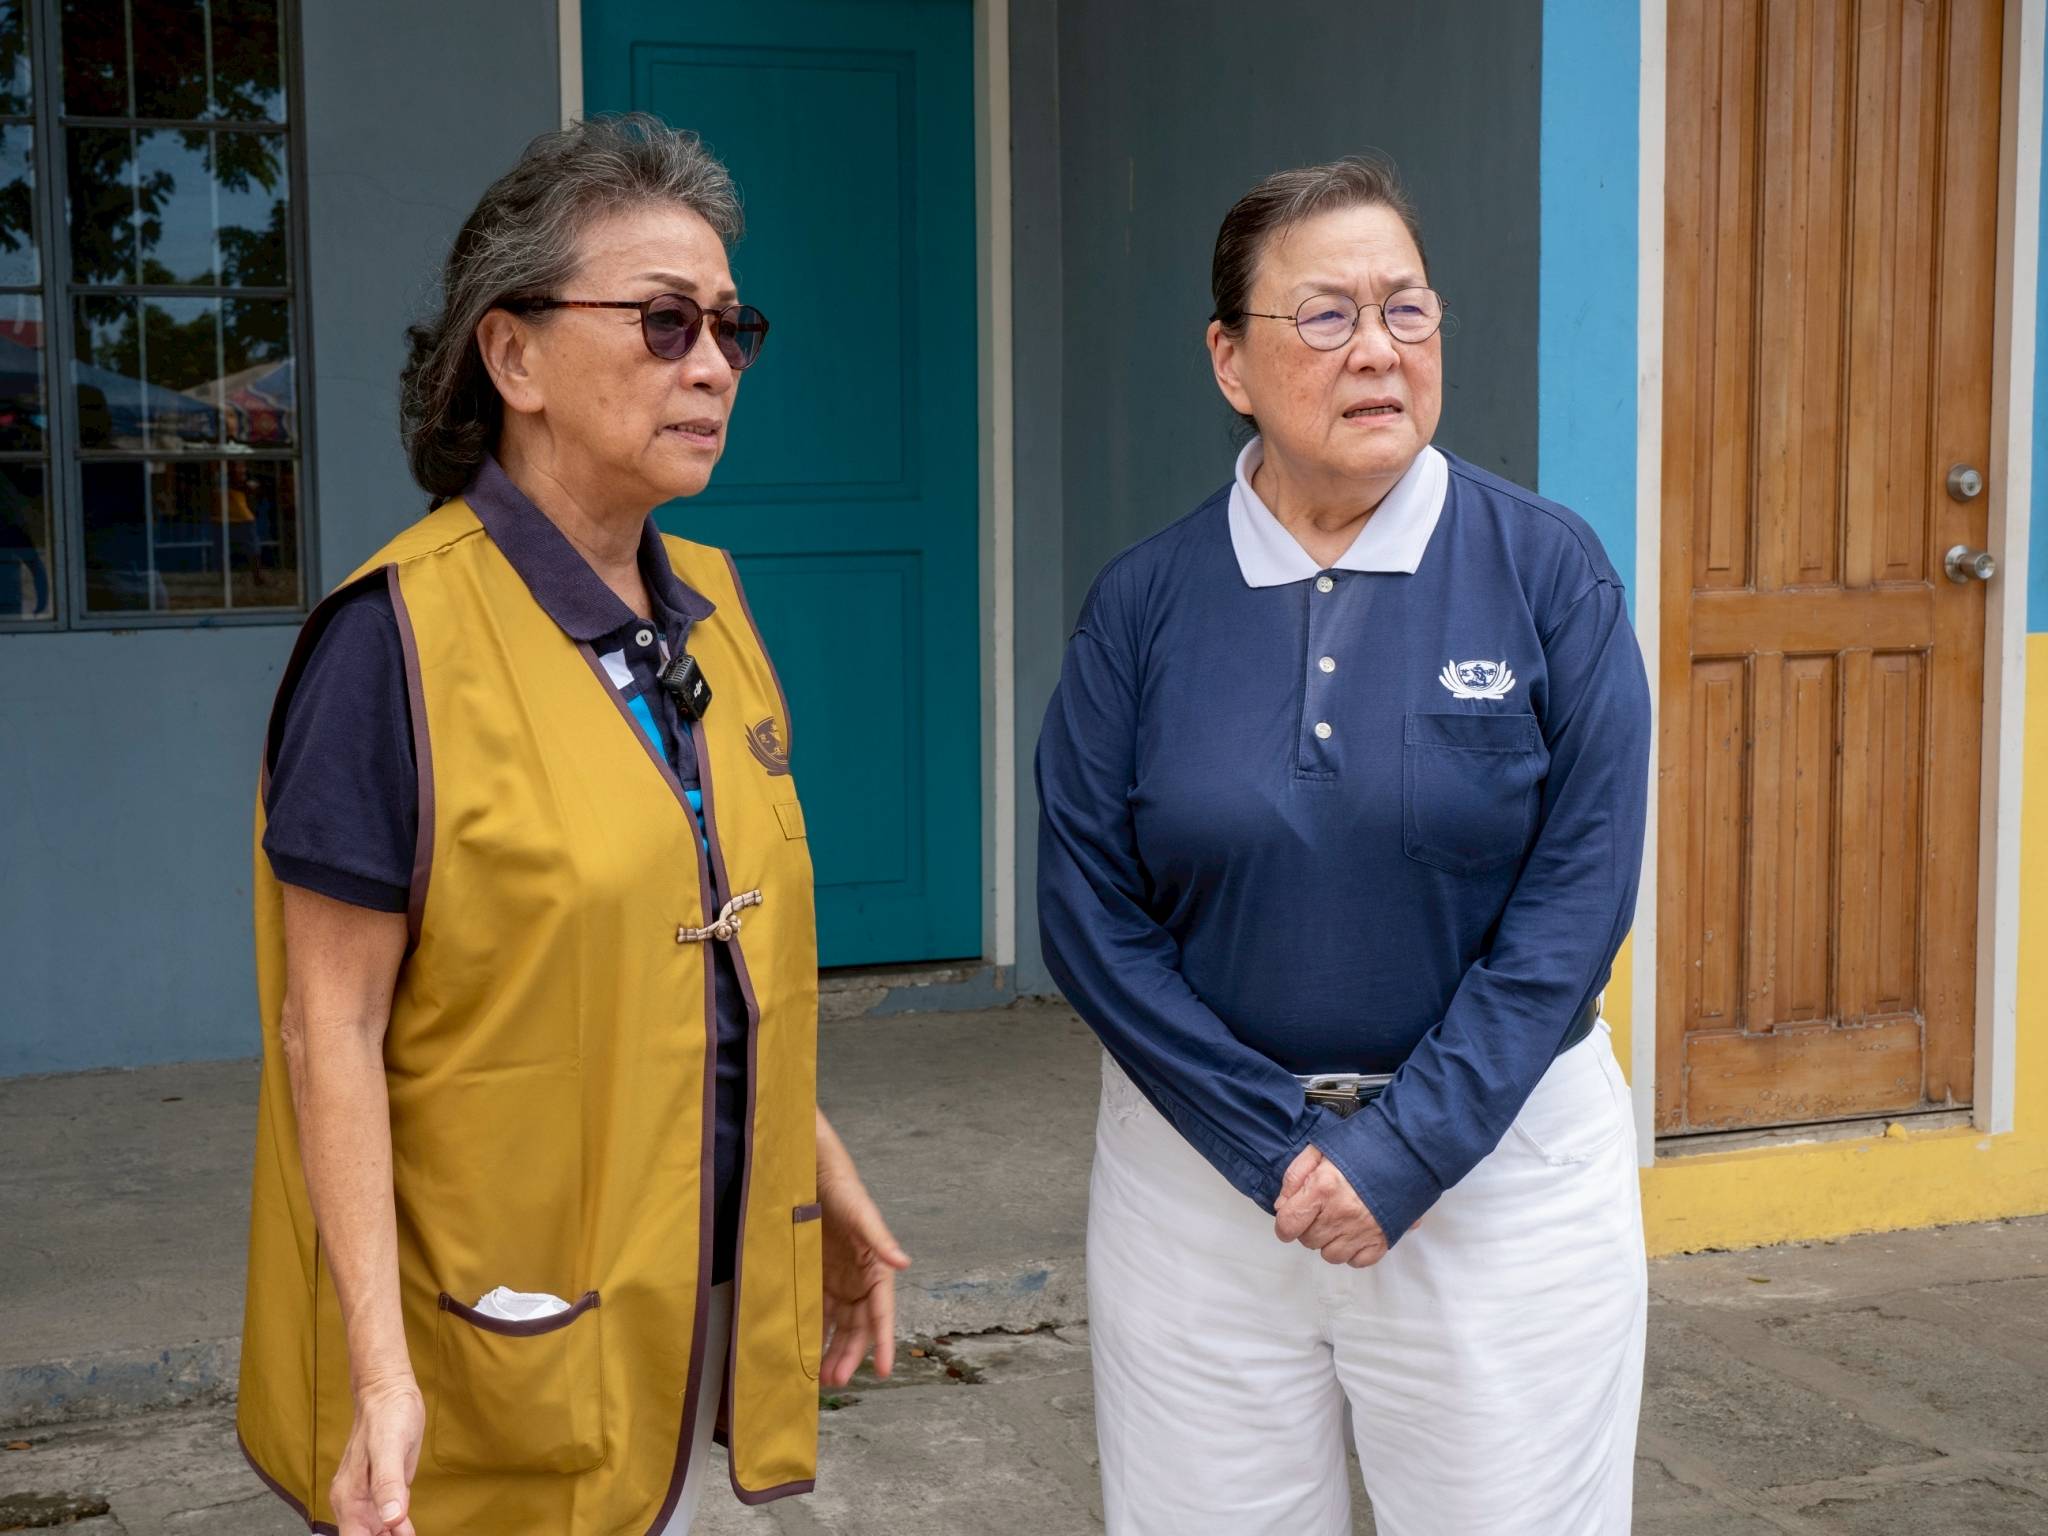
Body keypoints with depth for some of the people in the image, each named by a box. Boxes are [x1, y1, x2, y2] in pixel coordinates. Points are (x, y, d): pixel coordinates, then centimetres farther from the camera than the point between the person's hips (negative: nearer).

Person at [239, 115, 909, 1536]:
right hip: (496, 1342, -7)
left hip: (692, 1306, 7)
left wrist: (824, 1179, 16)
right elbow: (332, 1029, -17)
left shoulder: (711, 610, 6)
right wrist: (379, 1374, -21)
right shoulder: (399, 640, -16)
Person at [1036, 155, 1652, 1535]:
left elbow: (1578, 892, -9)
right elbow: (1087, 906, -4)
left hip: (1496, 1157, -1)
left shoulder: (1546, 568, -5)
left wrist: (1400, 1151, -14)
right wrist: (1279, 1142, -11)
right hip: (1203, 1164, 1)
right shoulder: (1144, 602, -2)